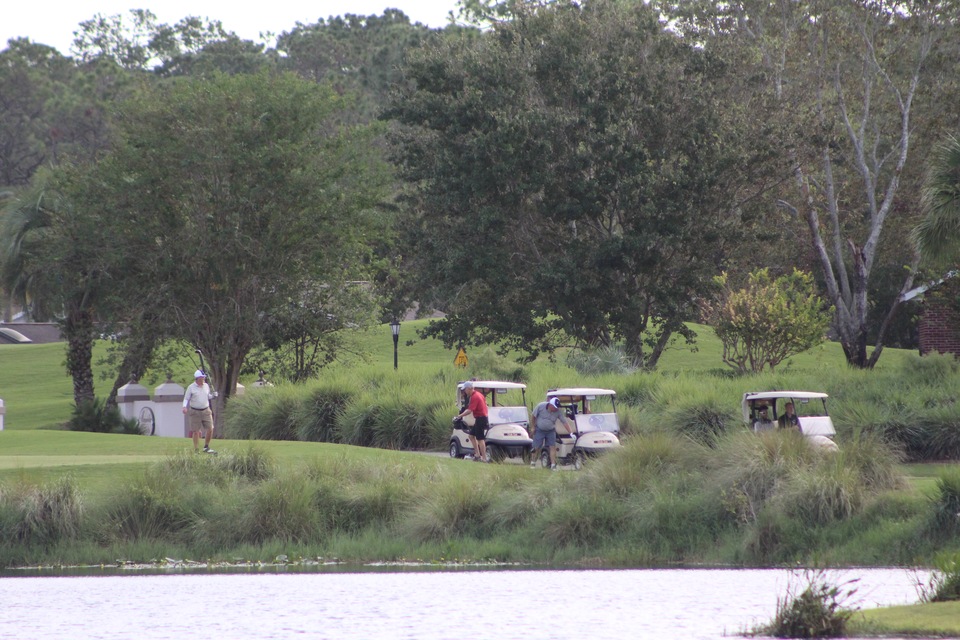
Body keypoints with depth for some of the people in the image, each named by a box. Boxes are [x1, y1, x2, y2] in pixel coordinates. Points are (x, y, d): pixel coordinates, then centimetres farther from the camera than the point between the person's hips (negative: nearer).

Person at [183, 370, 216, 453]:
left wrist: (213, 395, 0)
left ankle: (206, 448, 12)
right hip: (195, 412, -4)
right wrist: (184, 407, -19)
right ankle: (196, 449, 5)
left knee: (210, 429, -2)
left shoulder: (206, 386, 8)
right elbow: (186, 399, -2)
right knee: (196, 431, -2)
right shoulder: (191, 387, -5)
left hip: (206, 411, 4)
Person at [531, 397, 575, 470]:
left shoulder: (558, 411, -14)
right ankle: (533, 463, 18)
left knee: (552, 447, -8)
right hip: (539, 430, -1)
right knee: (537, 447, 0)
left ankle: (553, 465, -7)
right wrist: (534, 427, 0)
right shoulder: (541, 406, -18)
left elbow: (565, 421, -13)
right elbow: (534, 416, -5)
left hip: (550, 431, 1)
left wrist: (571, 433, -20)